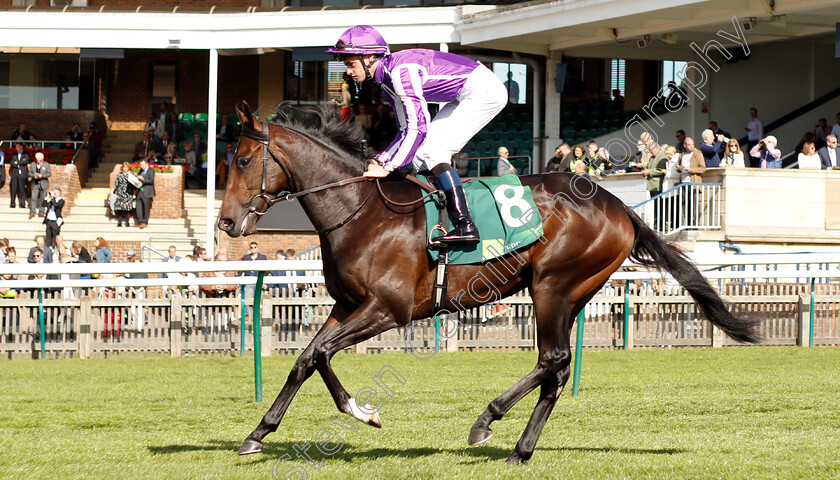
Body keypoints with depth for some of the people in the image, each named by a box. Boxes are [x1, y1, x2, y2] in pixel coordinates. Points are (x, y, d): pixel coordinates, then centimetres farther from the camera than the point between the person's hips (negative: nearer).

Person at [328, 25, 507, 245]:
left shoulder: (400, 69, -23)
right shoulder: (387, 81, 8)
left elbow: (418, 126, -27)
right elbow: (407, 130, 12)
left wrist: (388, 167, -24)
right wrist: (381, 160, -2)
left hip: (486, 91, -10)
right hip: (464, 98, 10)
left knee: (432, 150, -16)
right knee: (421, 153, 7)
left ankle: (465, 226, -21)